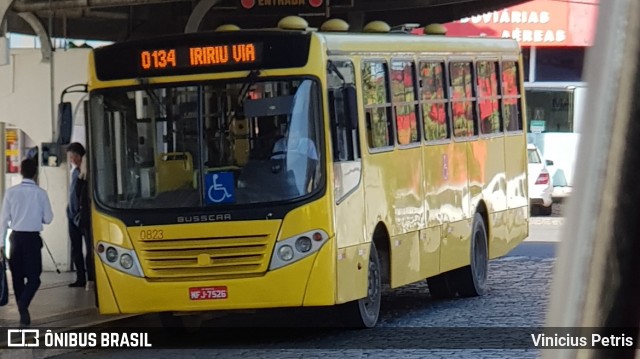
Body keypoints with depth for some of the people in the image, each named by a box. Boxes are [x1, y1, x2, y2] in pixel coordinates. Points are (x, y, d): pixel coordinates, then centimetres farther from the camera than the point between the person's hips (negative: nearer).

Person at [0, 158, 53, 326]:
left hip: (16, 237, 2)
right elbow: (48, 218, -1)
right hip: (33, 238, -2)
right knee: (34, 277, 3)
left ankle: (23, 312, 17)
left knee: (17, 276, 13)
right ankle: (23, 304, -21)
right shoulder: (40, 193, -8)